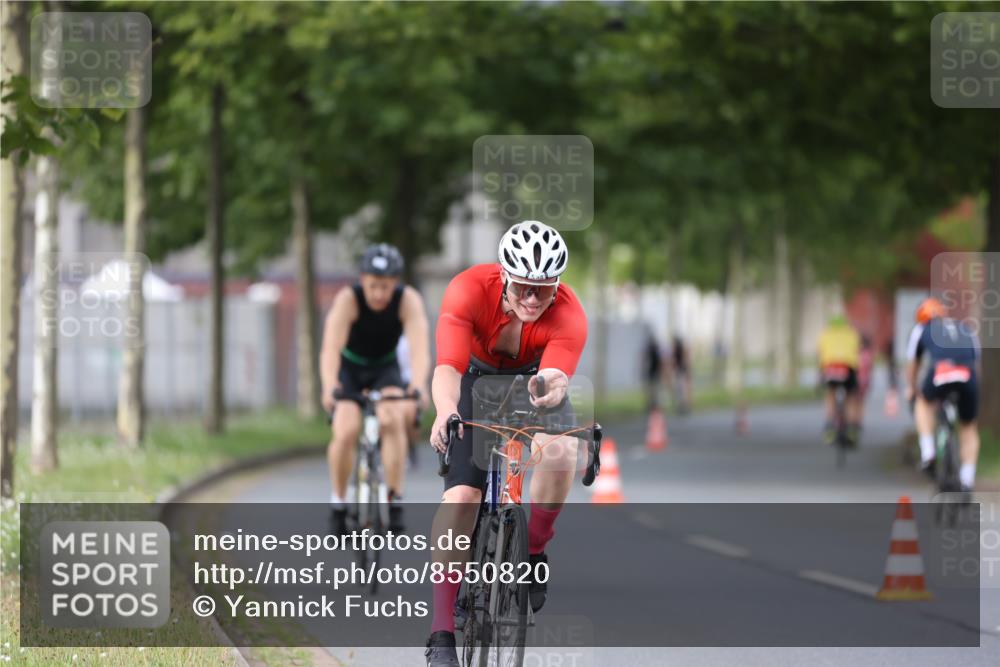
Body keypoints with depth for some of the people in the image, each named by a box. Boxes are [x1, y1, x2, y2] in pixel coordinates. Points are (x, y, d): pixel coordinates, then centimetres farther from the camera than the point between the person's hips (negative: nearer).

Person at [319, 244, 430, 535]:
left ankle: (395, 499, -18)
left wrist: (418, 384, -57)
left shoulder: (409, 300, -25)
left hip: (385, 369, 1)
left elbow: (420, 348, -37)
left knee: (392, 421, -27)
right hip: (349, 369, -1)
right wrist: (329, 387, -58)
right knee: (345, 433, -21)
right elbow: (330, 349, -40)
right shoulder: (348, 300, -28)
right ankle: (338, 502, -1)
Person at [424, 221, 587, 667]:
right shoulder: (469, 291, -33)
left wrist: (549, 389, -69)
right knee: (460, 496, -17)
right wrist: (446, 412, -63)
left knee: (562, 450, -31)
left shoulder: (569, 316, -31)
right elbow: (447, 367, -43)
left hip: (536, 380, 1)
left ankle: (532, 554, -6)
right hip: (478, 379, -1)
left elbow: (557, 375, -45)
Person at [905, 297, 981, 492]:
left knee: (924, 402, 32)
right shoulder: (967, 331, 34)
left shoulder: (921, 329, 28)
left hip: (939, 375, -2)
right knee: (969, 428, 22)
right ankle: (967, 480, 9)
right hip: (968, 378, 2)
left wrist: (911, 389, 51)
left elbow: (912, 364, 35)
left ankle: (928, 452, 15)